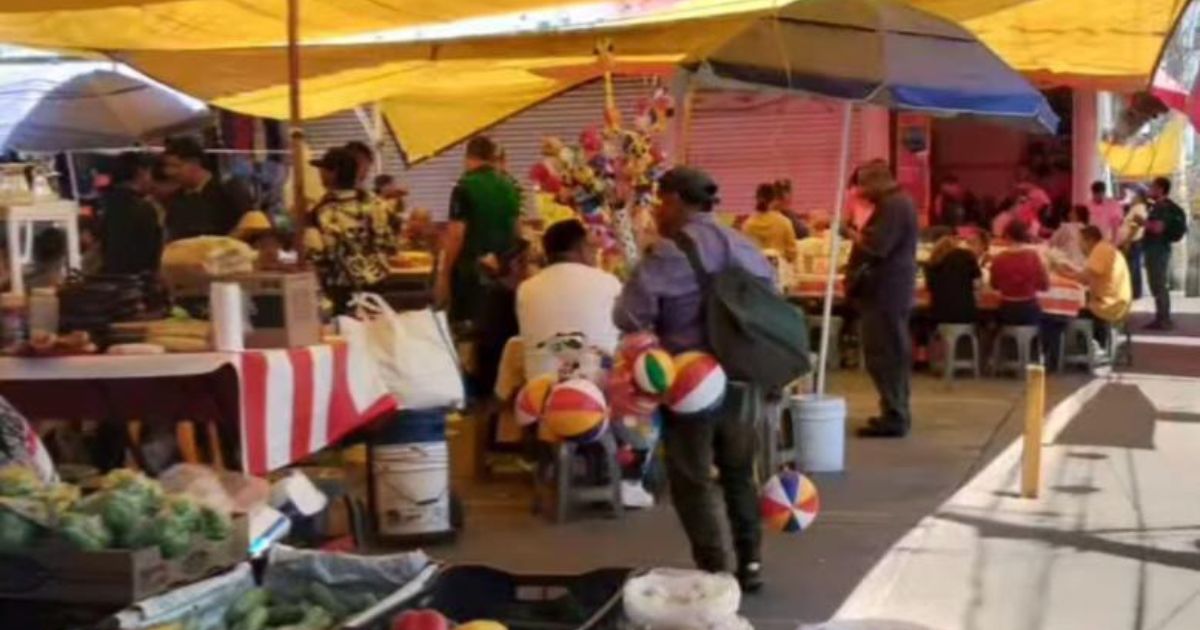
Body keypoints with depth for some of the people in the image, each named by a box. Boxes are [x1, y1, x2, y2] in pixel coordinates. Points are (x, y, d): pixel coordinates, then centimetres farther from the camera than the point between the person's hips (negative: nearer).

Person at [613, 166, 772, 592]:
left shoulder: (670, 253, -15)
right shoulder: (744, 247, 8)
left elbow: (629, 315, -16)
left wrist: (659, 331, 3)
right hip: (740, 376, 7)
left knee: (692, 479, 3)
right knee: (739, 471, 19)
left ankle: (715, 571, 2)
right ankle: (751, 563, 22)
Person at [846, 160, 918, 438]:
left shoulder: (892, 206, -17)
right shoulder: (897, 202, 18)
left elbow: (876, 246, -25)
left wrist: (854, 235, -10)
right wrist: (859, 234, 6)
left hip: (884, 290, -11)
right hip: (892, 288, 11)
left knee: (883, 354, -10)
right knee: (893, 353, 15)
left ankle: (894, 417, -10)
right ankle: (896, 413, 21)